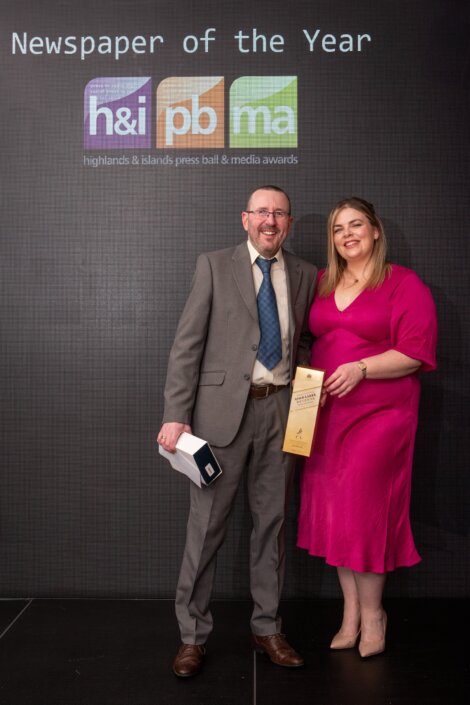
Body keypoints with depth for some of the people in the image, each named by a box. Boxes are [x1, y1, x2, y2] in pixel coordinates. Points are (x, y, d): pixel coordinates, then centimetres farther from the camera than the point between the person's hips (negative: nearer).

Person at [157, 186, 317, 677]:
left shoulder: (304, 275, 11)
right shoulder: (214, 266, 2)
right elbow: (187, 345, -4)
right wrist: (176, 415, -11)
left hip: (281, 410, 3)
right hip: (223, 409, -3)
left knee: (272, 522, 12)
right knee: (207, 524, 5)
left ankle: (267, 628, 30)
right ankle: (192, 635, 23)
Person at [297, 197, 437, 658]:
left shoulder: (405, 285, -4)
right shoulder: (321, 283, 12)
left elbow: (417, 353, -10)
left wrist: (361, 368, -20)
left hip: (379, 414, -5)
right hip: (325, 413, 5)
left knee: (363, 511, -1)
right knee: (335, 513, 9)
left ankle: (371, 613, 23)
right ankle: (350, 613, 27)